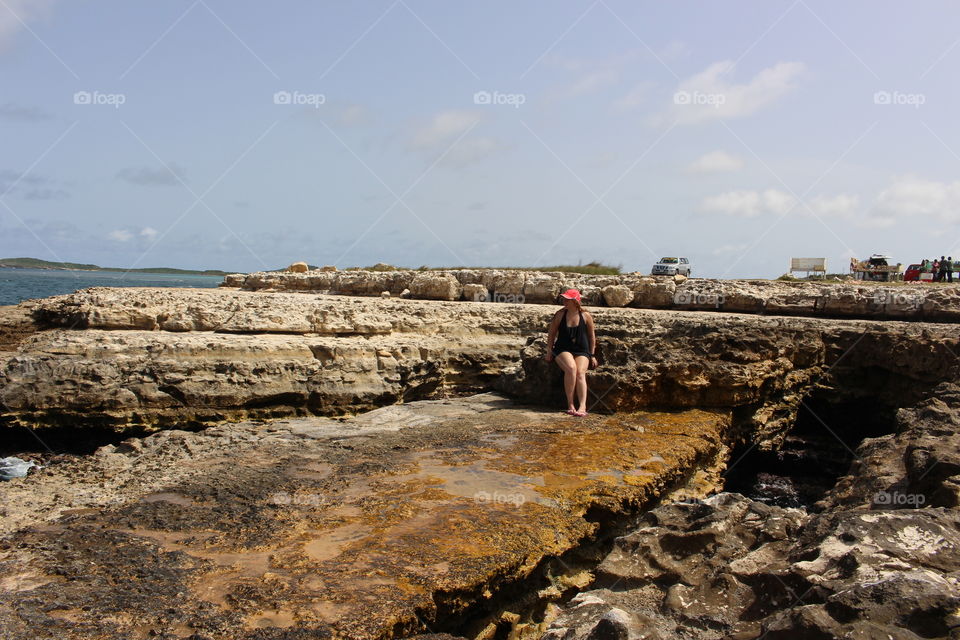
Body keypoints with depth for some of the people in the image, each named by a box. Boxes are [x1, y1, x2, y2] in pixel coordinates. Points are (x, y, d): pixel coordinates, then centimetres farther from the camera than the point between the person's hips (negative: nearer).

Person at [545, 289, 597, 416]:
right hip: (563, 350, -1)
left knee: (580, 372, -27)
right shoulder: (560, 315, 3)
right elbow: (551, 334, 10)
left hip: (581, 351, 1)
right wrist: (549, 352, 3)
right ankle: (570, 404, -27)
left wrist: (592, 356, 11)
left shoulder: (586, 316, 4)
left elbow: (592, 336, 12)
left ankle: (582, 406, -38)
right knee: (571, 368, -32)